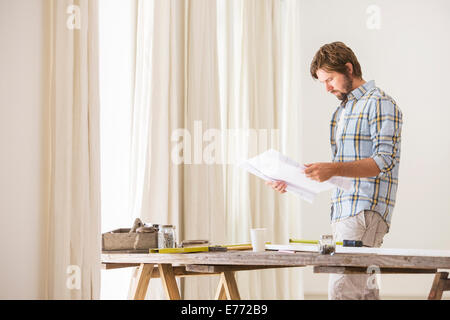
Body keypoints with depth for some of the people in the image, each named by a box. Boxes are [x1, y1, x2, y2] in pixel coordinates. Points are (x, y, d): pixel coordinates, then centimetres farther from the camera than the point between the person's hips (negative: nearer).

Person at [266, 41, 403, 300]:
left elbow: (385, 161, -16)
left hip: (367, 211, -9)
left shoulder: (380, 104, -6)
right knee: (364, 289, 7)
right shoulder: (343, 110, 22)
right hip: (343, 211, 9)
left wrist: (335, 169, -28)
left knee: (341, 288, -17)